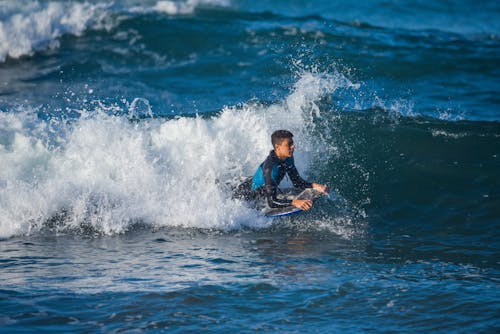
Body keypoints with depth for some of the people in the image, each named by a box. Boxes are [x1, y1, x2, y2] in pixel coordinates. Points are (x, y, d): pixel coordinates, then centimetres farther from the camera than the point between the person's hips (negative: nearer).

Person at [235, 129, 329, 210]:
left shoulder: (287, 158, -16)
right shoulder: (270, 168, -41)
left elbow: (296, 182, -7)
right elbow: (271, 202, -46)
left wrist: (314, 186, -24)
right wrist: (294, 202, -59)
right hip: (245, 197, -8)